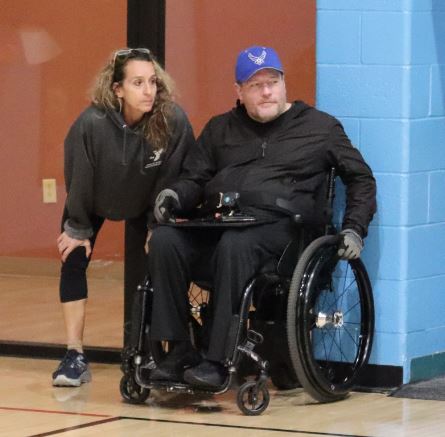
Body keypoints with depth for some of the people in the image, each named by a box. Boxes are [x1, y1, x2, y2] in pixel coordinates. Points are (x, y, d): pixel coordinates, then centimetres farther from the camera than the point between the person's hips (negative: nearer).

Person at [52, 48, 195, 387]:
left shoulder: (173, 121, -33)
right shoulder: (92, 123, -35)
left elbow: (170, 178, -19)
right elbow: (78, 178, -21)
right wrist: (78, 228, -11)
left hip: (146, 205, 1)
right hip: (93, 204, -1)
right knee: (73, 260, -9)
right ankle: (75, 356, -7)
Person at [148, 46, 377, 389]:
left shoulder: (320, 127, 17)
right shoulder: (221, 129, 26)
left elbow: (361, 179, 19)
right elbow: (194, 179, 23)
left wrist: (354, 229, 5)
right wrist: (174, 196, -1)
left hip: (275, 223, -4)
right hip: (216, 223, 4)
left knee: (234, 246, -39)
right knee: (164, 241, -29)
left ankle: (218, 361, -38)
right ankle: (180, 352, -27)